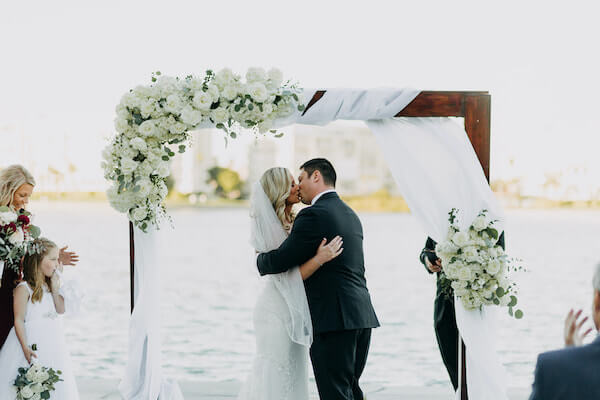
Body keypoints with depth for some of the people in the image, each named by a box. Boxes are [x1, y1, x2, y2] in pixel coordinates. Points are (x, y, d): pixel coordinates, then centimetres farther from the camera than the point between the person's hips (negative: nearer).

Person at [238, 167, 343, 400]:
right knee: (276, 377, -3)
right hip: (277, 312, -9)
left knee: (292, 377, 14)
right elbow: (287, 277, -21)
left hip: (292, 312, 9)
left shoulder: (292, 223, 9)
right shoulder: (274, 229, -17)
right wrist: (320, 258, -33)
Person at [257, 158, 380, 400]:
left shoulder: (314, 215, -11)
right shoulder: (349, 214, 18)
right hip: (361, 316, 9)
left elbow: (279, 261, -11)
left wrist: (260, 260, 10)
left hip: (333, 318, -9)